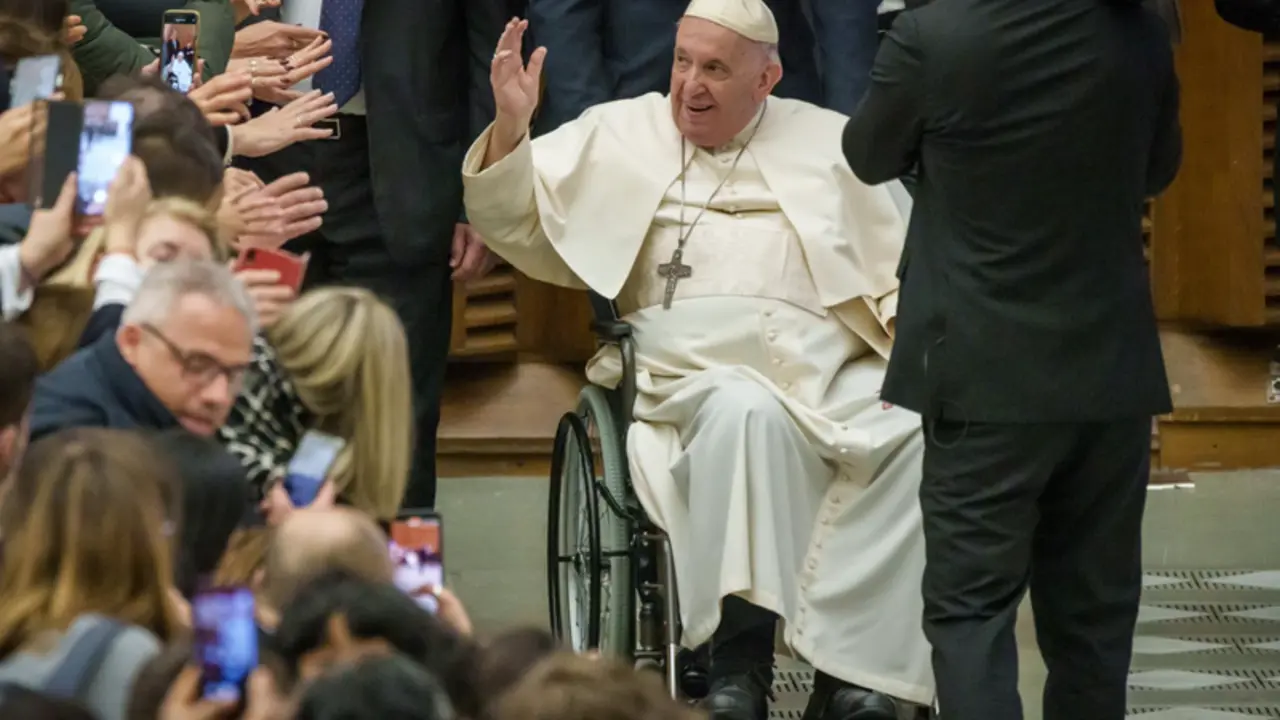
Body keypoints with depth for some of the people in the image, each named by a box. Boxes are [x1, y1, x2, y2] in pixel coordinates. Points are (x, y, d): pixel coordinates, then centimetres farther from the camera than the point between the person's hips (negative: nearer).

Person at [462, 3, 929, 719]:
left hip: (831, 378, 2)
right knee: (745, 411, -38)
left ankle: (852, 662, -26)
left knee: (922, 433, -29)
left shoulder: (830, 144, 20)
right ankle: (741, 656, -35)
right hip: (689, 372, -2)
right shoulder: (622, 135, 19)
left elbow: (898, 268, 15)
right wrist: (511, 125, -5)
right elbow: (520, 224, 12)